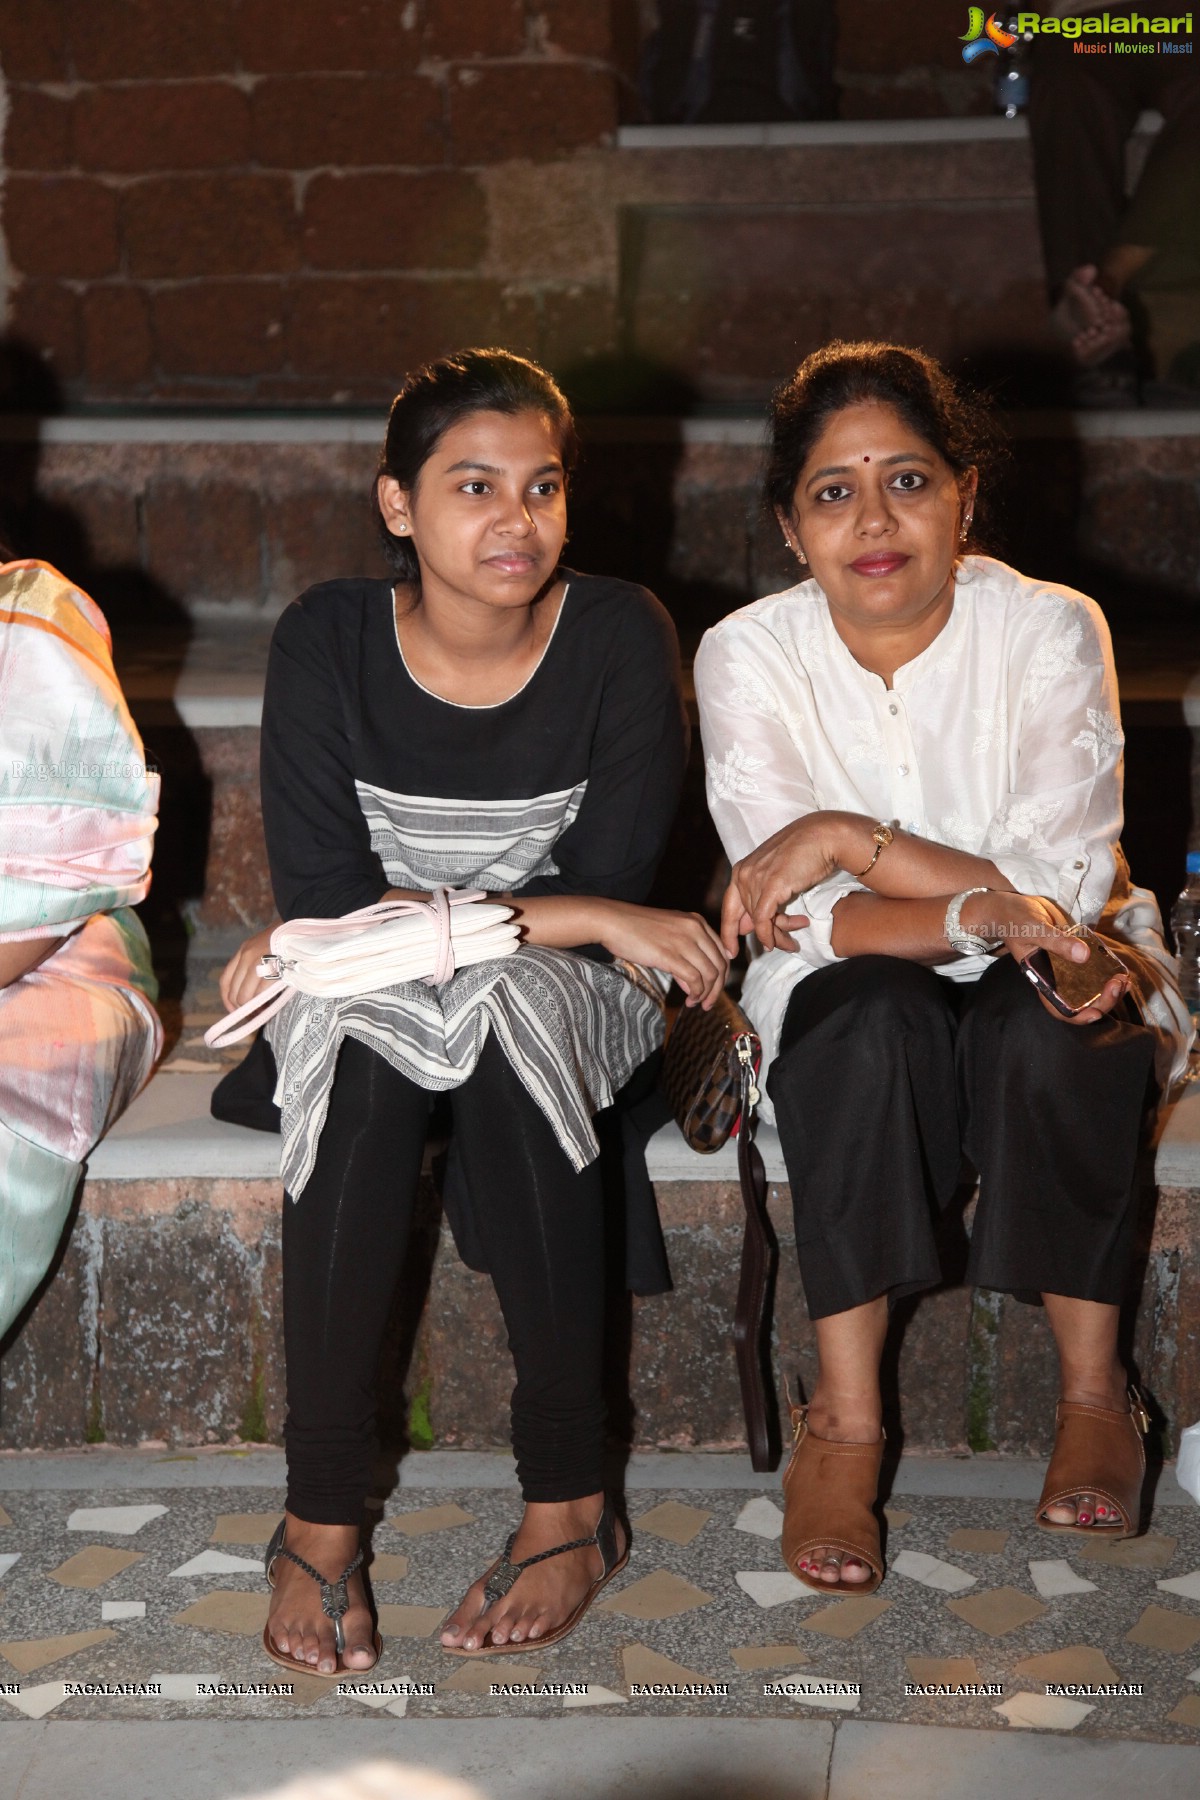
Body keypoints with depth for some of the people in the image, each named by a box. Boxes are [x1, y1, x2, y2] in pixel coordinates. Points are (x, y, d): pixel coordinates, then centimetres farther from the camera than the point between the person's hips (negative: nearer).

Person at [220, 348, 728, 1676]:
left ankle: (570, 1500, -27)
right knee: (354, 1035, -34)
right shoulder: (328, 642, -10)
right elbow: (322, 898, -17)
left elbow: (613, 890, -12)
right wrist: (577, 915, -23)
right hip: (365, 998, 1)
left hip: (568, 998, 0)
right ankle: (320, 1509, -26)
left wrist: (389, 924, -17)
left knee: (512, 1008, -35)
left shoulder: (620, 639, -10)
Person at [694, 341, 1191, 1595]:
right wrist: (980, 910, -34)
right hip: (860, 1011, 0)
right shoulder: (749, 656, -11)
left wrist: (845, 838, -26)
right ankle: (843, 1422, -26)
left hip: (1046, 992, 0)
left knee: (1049, 1026, -34)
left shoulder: (1050, 630, -13)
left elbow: (1064, 887, -21)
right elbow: (808, 921, -17)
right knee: (869, 1015, -34)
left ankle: (1093, 1390, -15)